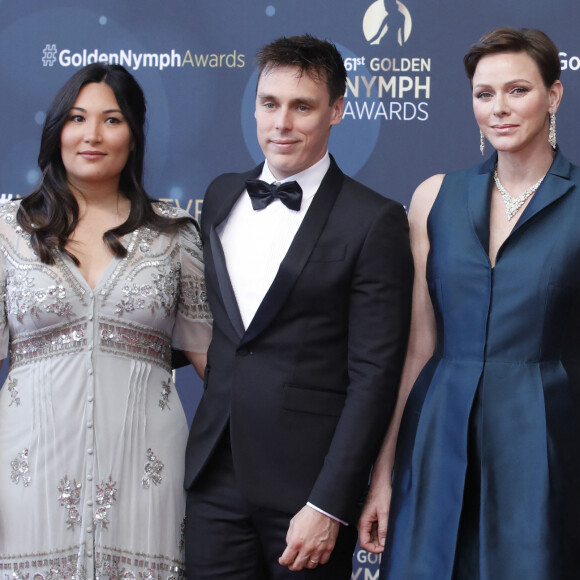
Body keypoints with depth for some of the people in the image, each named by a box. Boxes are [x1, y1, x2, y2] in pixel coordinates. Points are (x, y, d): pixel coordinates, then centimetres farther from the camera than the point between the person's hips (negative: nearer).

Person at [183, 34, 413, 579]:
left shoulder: (374, 221, -8)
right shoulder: (220, 196, 10)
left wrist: (328, 506, -14)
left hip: (306, 483, -5)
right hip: (215, 476, 5)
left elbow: (374, 374, -11)